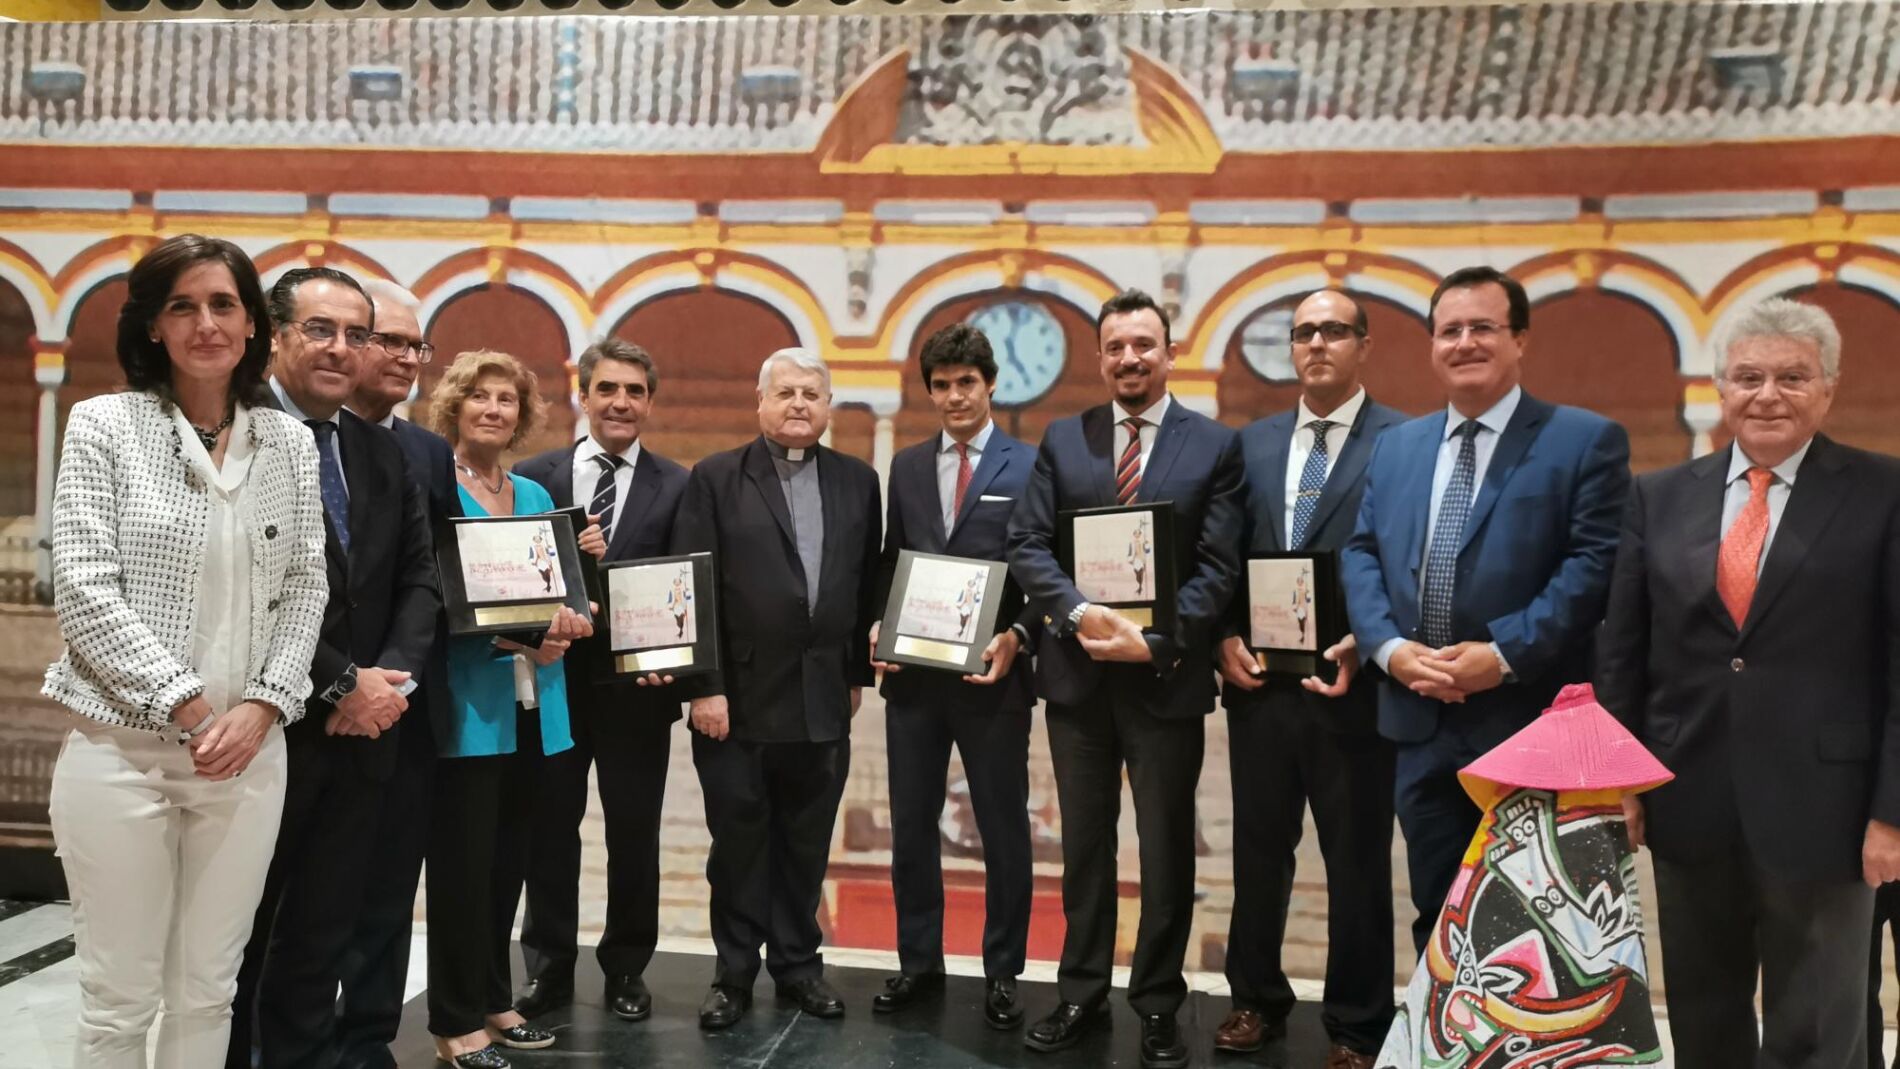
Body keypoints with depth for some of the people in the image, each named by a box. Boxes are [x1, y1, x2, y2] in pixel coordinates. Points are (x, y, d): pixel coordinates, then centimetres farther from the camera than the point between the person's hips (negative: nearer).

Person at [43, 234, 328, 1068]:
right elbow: (82, 590, -8)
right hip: (122, 749, -3)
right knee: (119, 998, 4)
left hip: (249, 749, 3)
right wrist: (188, 705, -14)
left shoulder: (290, 443, 8)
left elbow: (304, 589, 7)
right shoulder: (103, 424, -1)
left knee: (208, 992, 10)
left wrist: (262, 706, -8)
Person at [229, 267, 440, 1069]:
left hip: (361, 732, 6)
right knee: (234, 937, 10)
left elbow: (419, 578, 9)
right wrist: (340, 685, -15)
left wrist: (391, 674, -8)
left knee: (323, 940, 14)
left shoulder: (383, 452, 12)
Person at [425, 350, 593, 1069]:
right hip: (466, 705, -6)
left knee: (508, 862, 14)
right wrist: (505, 636, -23)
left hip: (532, 705, 6)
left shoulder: (535, 497, 15)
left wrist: (562, 623, -7)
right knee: (462, 864, 0)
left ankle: (493, 999, 27)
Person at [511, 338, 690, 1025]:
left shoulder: (677, 487, 0)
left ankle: (626, 968, 28)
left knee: (634, 832, 10)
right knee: (549, 828, 11)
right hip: (553, 678, 1)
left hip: (637, 683, -1)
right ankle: (549, 967, 27)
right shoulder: (533, 475, 3)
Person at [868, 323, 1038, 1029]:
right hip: (913, 675, 4)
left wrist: (1016, 637, -18)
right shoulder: (906, 467, 11)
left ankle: (1002, 973, 22)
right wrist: (879, 626, -2)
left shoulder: (1030, 467, -2)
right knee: (911, 829, 12)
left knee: (1004, 832, 8)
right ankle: (918, 962, 28)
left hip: (991, 677, -3)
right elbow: (891, 563, 14)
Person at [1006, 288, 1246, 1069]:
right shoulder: (1062, 440, 6)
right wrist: (1078, 612, -18)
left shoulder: (1216, 445, 0)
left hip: (1167, 675, -2)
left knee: (1166, 848, 9)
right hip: (1078, 671, 2)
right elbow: (1026, 545, -2)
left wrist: (1155, 640, -18)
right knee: (1084, 843, 13)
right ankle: (1082, 992, 27)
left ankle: (1158, 1006, 24)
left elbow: (1219, 567, -7)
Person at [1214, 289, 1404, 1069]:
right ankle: (1256, 1001, 31)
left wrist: (1366, 647, -20)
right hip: (1259, 680, 4)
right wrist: (1227, 637, -3)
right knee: (1259, 848, 15)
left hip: (1350, 683, -4)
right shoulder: (1251, 441, 11)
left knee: (1357, 860, 8)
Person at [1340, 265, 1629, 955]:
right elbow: (1360, 554, 9)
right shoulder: (1396, 446, 14)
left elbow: (1595, 562, -12)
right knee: (1436, 915, 15)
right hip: (1421, 725, 5)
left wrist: (1505, 654, -19)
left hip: (1531, 724, -4)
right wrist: (1389, 647, -8)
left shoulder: (1585, 440, -2)